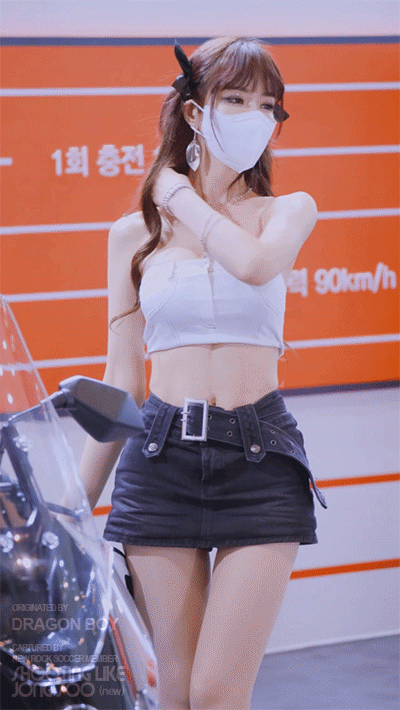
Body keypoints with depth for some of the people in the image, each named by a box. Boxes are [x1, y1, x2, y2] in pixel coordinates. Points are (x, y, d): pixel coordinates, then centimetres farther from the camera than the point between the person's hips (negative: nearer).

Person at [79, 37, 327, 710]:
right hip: (161, 457, 1)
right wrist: (76, 506, 11)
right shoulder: (134, 234, 8)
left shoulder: (290, 211, 6)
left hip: (260, 459, -1)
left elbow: (256, 264, -20)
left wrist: (183, 197, -3)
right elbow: (120, 379, 11)